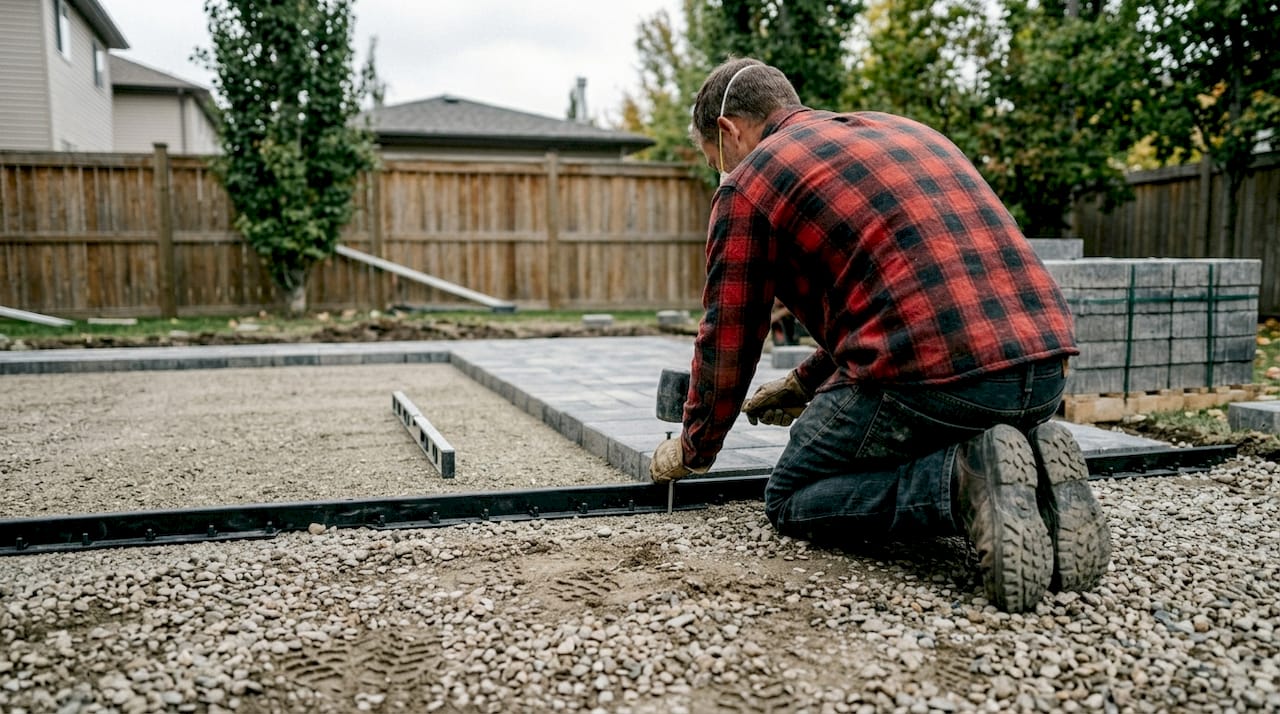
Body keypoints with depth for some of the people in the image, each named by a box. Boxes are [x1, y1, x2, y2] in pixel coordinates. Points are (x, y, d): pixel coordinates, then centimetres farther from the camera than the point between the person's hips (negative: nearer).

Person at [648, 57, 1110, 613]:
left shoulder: (750, 181, 5)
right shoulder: (902, 130, 27)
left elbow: (727, 338, 9)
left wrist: (693, 449, 25)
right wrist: (807, 382, 40)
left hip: (929, 372, -8)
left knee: (791, 502, 14)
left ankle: (965, 480, -10)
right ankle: (1034, 470, 4)